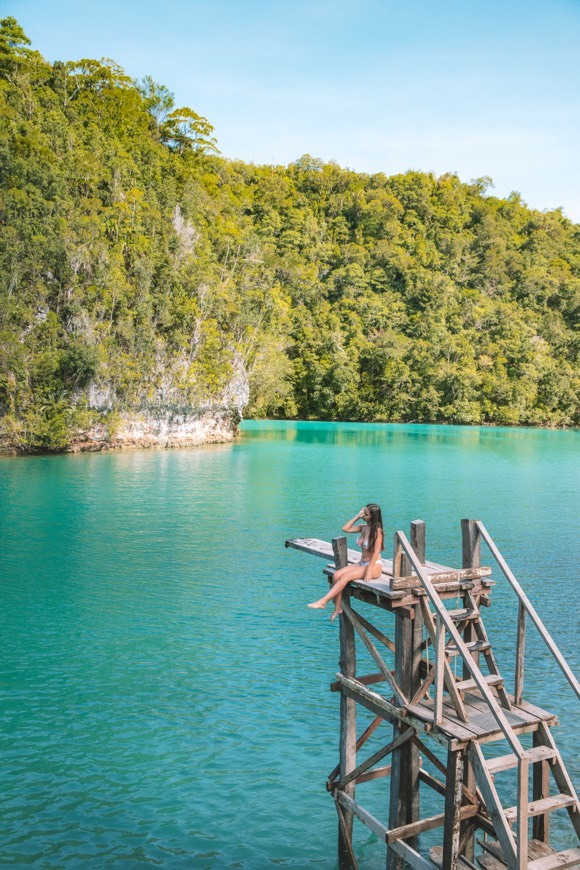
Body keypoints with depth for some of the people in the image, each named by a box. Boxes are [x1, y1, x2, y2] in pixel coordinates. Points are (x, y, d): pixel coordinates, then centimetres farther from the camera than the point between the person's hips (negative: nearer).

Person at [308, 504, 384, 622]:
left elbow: (376, 552, -17)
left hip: (375, 566, -7)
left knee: (345, 576, -26)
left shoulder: (377, 531, -13)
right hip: (362, 563, 8)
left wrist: (368, 571, -23)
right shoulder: (364, 528, 9)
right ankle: (338, 607, -15)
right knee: (336, 574, -15)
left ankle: (323, 602, -28)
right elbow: (345, 528, 9)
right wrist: (357, 516, 3)